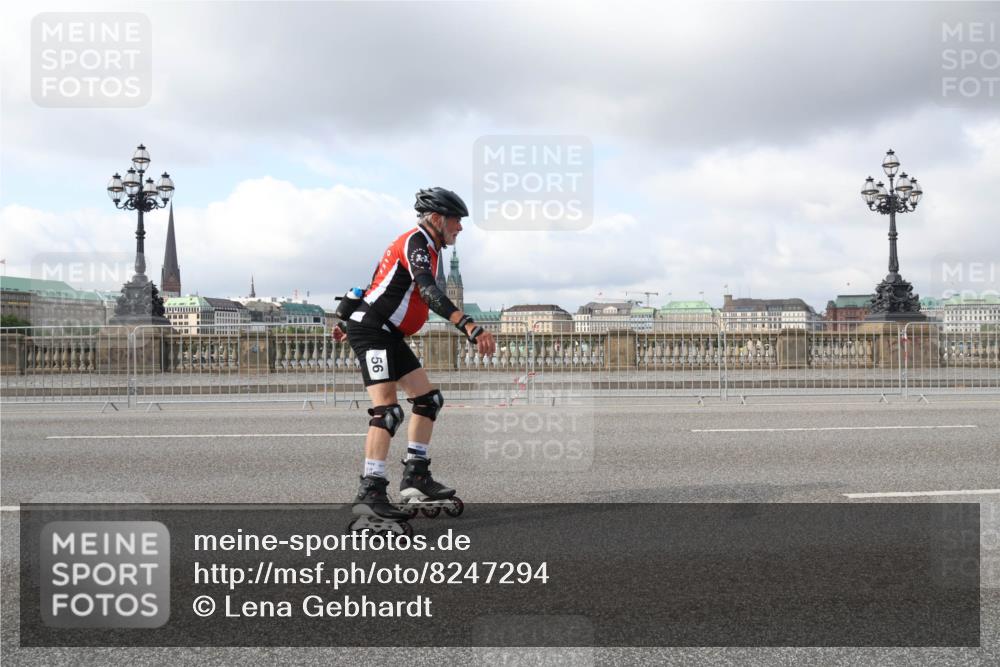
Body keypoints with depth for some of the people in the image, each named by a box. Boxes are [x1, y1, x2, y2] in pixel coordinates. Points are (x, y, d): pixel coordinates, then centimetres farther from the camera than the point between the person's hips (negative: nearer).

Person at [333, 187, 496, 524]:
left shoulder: (421, 245, 18)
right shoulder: (416, 241, -13)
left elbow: (384, 288, 27)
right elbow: (428, 291, -31)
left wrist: (351, 323, 36)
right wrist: (470, 326, -43)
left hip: (388, 335, 10)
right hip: (371, 332, -10)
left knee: (428, 398, 9)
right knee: (387, 410, -19)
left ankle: (415, 476, 13)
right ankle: (370, 493, -19)